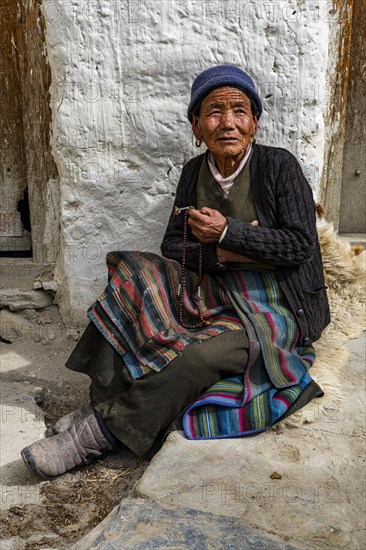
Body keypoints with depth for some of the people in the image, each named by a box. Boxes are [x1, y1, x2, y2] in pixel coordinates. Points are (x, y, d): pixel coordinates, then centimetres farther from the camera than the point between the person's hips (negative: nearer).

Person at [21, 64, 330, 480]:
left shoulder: (279, 166, -6)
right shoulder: (194, 172, 7)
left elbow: (301, 244, -12)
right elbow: (173, 247, 3)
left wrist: (228, 233, -21)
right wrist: (222, 253, -15)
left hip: (272, 308, -4)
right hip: (216, 295, 5)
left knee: (200, 353, -34)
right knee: (137, 279, -22)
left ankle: (100, 431, -21)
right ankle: (102, 404, -21)